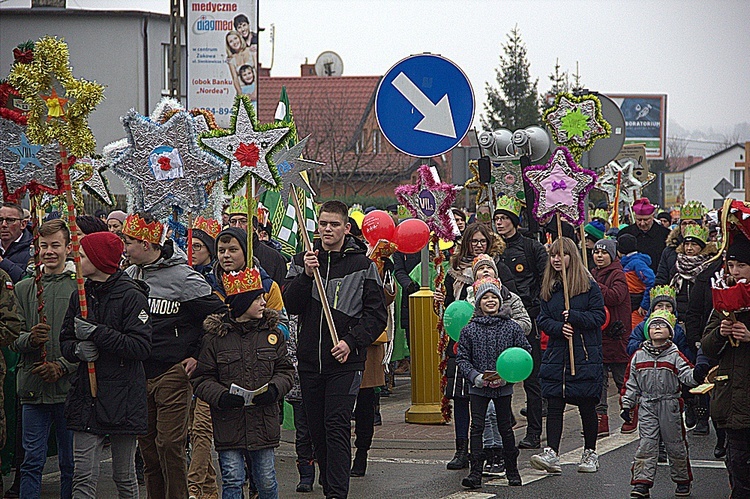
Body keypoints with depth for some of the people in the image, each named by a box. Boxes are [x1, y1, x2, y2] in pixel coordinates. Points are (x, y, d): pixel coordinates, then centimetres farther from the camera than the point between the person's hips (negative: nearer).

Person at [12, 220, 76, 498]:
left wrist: (62, 367, -14)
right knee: (32, 462, 2)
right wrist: (30, 338, -15)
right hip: (33, 390, 2)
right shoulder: (24, 289, 12)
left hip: (69, 388, -2)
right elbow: (14, 340, 8)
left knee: (71, 464, 4)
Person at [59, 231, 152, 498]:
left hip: (122, 394, -4)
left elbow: (141, 347, -15)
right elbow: (65, 341, 15)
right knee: (84, 477, -2)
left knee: (124, 476, 6)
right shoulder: (80, 296, 11)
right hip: (86, 397, 4)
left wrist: (97, 333, -19)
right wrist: (77, 349, -9)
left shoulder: (131, 296, -8)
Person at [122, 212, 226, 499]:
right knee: (147, 443, 10)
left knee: (170, 444, -9)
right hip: (139, 374, 7)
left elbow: (219, 315, -7)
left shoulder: (182, 277, -10)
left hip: (173, 373, -7)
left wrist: (198, 357, -6)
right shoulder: (129, 276, 10)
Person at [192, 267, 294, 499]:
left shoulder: (272, 333, 6)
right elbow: (202, 379, 0)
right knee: (232, 480, -2)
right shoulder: (214, 336, -2)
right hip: (228, 423, -2)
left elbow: (285, 370, 10)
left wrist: (274, 389, -10)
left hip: (264, 421, 2)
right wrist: (221, 397, -18)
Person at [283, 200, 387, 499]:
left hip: (345, 362, -4)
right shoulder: (303, 261, 10)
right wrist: (306, 275, -15)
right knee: (317, 431, 8)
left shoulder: (362, 265, 2)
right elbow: (291, 305, 0)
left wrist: (351, 342, -11)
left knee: (337, 426, -13)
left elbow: (376, 314, 1)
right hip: (309, 360, 4)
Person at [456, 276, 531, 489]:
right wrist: (474, 376, -14)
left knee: (505, 427, 10)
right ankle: (475, 473, -4)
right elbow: (462, 358, 1)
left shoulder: (512, 327, -2)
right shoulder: (470, 329, -2)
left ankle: (512, 469, 23)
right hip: (479, 386, 0)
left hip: (503, 386, 0)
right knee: (477, 427, -4)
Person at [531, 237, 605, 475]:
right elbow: (543, 320, 9)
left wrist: (574, 317, -19)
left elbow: (599, 316, -6)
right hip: (556, 355, 4)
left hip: (585, 354, -3)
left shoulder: (588, 284, -2)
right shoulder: (549, 286, 11)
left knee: (587, 405, 4)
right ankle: (551, 454, -10)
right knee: (554, 404, -5)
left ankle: (590, 453, 18)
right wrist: (559, 327, -12)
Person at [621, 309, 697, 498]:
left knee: (675, 444, 7)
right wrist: (627, 405, 8)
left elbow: (687, 376, -11)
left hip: (670, 406, -1)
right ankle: (642, 482, -4)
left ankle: (682, 480, 22)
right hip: (647, 405, 1)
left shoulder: (675, 356, -1)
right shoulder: (639, 356, 6)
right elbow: (631, 383, 11)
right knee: (646, 444, -5)